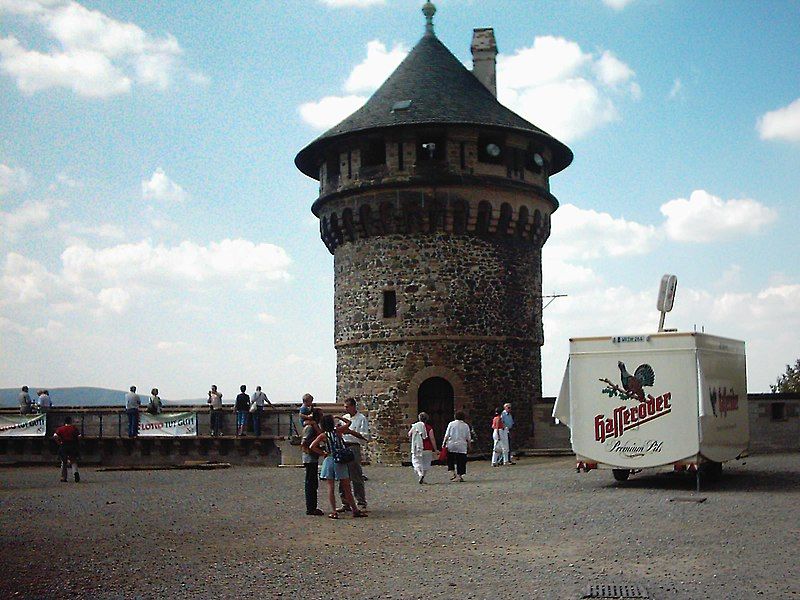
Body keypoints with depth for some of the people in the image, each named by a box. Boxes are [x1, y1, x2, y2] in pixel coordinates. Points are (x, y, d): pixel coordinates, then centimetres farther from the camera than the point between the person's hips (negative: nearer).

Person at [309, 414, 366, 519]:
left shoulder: (323, 435, -1)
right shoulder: (338, 431, -2)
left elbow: (312, 447, -9)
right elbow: (348, 422, 14)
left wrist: (323, 453, 0)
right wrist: (338, 417, 23)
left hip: (329, 461, 0)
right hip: (340, 462, 0)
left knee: (331, 488, 4)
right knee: (347, 488, 6)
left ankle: (334, 511, -1)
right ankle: (355, 510, 11)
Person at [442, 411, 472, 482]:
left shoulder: (451, 424, -1)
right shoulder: (465, 426, 3)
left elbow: (447, 435, -2)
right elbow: (468, 438, 5)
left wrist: (444, 443, 5)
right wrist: (469, 446, 16)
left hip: (451, 445, 0)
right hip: (462, 446, 0)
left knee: (451, 460, 13)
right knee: (461, 462, 6)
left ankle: (454, 473, 2)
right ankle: (460, 475, 3)